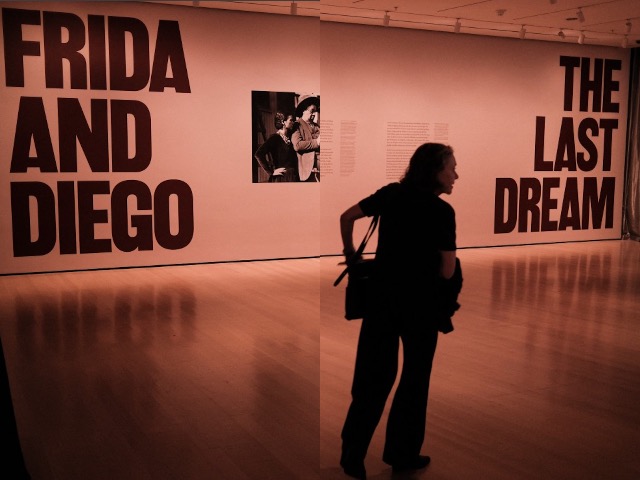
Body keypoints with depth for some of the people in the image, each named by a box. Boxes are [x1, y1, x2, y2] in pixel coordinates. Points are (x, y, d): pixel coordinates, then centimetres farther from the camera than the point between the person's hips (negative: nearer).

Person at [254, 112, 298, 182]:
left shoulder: (290, 137, 13)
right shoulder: (275, 138, -7)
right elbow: (258, 154, -18)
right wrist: (271, 172, -14)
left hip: (293, 176, 7)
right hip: (281, 177, -7)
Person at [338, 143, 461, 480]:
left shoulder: (392, 194, 2)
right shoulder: (442, 211, -12)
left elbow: (346, 217, 3)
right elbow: (447, 271, -14)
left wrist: (350, 255, 16)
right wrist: (423, 269, 7)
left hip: (381, 297, 4)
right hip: (420, 303, -4)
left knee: (372, 376, 11)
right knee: (414, 379, 12)